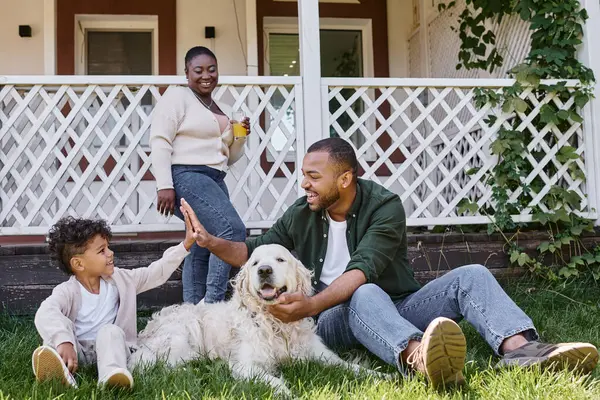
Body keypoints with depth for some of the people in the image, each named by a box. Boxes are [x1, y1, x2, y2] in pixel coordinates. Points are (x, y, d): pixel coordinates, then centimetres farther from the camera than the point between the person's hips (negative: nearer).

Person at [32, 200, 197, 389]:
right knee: (61, 323, -27)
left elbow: (156, 272, 9)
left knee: (111, 331, -29)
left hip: (109, 346, 2)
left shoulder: (119, 280, 3)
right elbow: (46, 313, -34)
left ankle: (111, 374, -57)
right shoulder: (68, 291, -13)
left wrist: (185, 245, 3)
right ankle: (57, 369, -58)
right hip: (77, 350, -2)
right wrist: (63, 342, -53)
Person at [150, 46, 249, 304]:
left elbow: (229, 157, 27)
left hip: (215, 181, 9)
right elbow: (160, 142, -11)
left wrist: (240, 137, 7)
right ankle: (213, 301, -19)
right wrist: (164, 185, -20)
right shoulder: (177, 96, 0)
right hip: (186, 177, -8)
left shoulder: (220, 110, 23)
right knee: (233, 229, -22)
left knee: (202, 251, 7)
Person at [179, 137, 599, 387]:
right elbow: (256, 251, 12)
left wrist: (312, 305, -38)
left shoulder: (385, 206, -11)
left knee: (471, 276, -20)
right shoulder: (301, 215, 3)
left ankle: (521, 349, -50)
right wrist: (213, 242, -7)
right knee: (366, 297, -38)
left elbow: (364, 268, -25)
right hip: (338, 319, 0)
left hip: (396, 310, 1)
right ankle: (417, 358, -72)